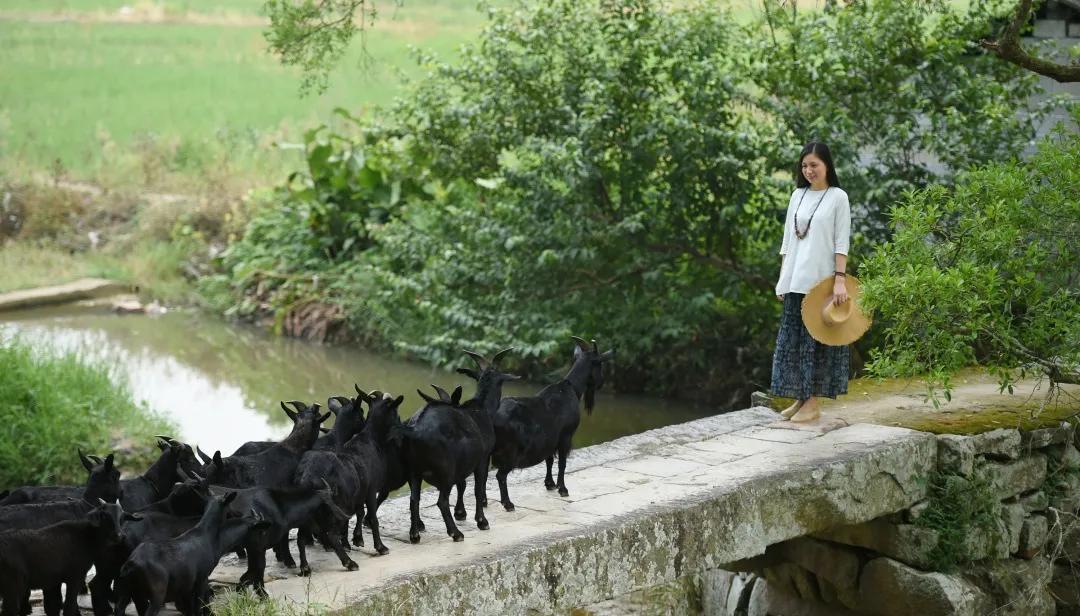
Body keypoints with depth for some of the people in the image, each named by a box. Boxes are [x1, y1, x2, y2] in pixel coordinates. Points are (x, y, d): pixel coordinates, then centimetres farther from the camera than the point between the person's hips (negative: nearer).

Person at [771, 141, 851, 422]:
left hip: (821, 280, -6)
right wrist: (782, 278, 12)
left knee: (816, 339, -2)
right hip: (795, 280, 6)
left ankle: (813, 402, 2)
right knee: (792, 339, 6)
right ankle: (800, 398, 13)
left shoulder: (837, 197, -3)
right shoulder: (797, 195, 12)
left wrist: (840, 279, -15)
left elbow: (841, 242, -7)